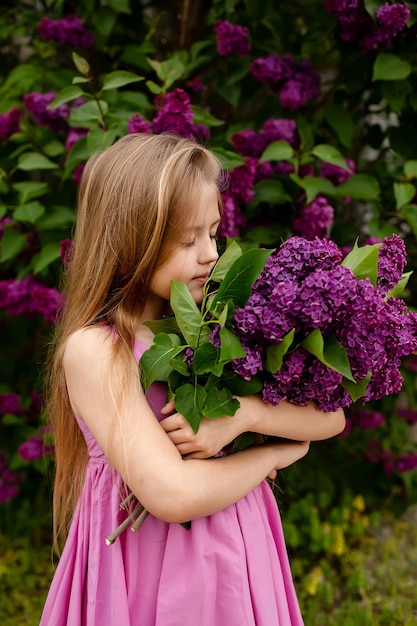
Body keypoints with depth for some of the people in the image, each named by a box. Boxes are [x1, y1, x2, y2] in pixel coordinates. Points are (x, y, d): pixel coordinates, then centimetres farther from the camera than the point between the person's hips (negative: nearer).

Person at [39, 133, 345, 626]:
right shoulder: (93, 349, -18)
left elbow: (330, 416, -5)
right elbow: (172, 494, -25)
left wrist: (243, 414, -22)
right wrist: (276, 453, -11)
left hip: (238, 560, 6)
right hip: (152, 573, -5)